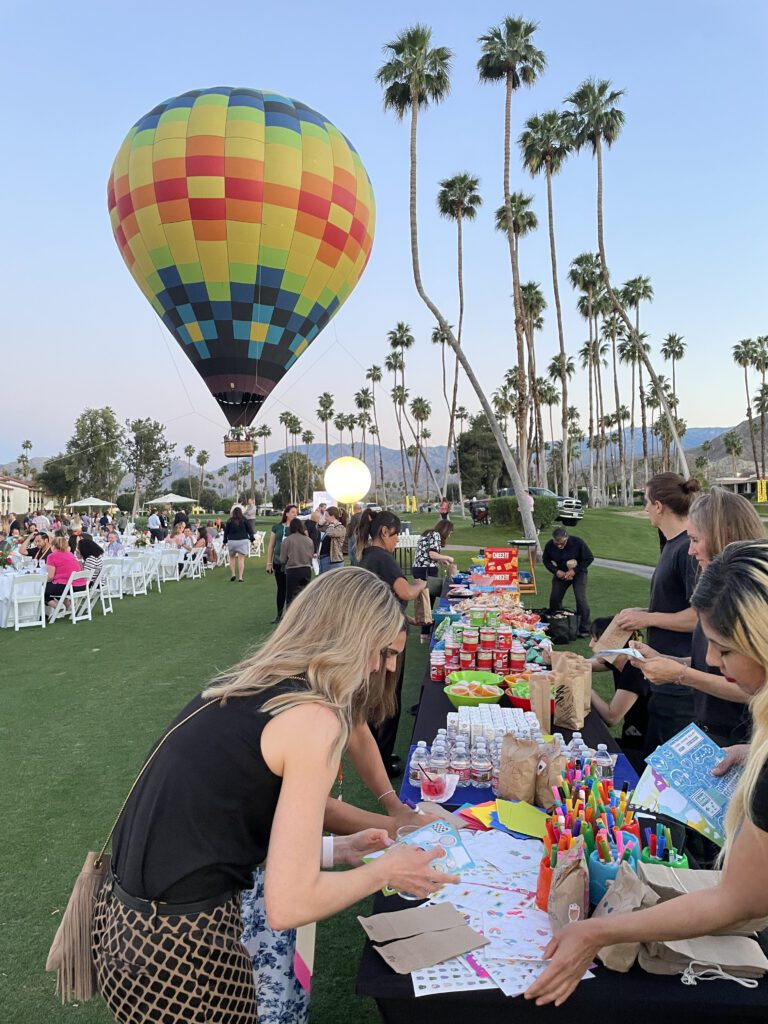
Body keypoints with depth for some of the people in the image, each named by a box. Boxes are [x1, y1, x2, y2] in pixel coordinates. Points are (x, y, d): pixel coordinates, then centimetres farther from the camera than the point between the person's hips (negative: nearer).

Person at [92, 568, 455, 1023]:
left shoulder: (242, 688, 6)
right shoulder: (314, 718, -19)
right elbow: (289, 904, -18)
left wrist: (335, 851, 15)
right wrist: (385, 871, -2)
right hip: (179, 951, -8)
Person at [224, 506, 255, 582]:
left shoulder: (229, 521, 0)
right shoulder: (244, 520, 0)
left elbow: (226, 531, 6)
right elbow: (250, 530, 3)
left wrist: (225, 541, 15)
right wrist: (251, 539, 12)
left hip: (232, 541, 1)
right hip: (243, 541, -1)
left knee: (232, 558, 18)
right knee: (241, 559, -1)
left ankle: (233, 574, 10)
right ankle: (240, 577, -5)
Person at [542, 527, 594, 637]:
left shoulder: (578, 542, -25)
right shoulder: (549, 545, -17)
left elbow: (589, 558, -17)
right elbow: (546, 560, -1)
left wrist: (575, 571, -24)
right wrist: (556, 571, -19)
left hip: (578, 573, -3)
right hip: (561, 573, 3)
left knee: (581, 599, -15)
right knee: (554, 599, 0)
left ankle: (584, 630, -5)